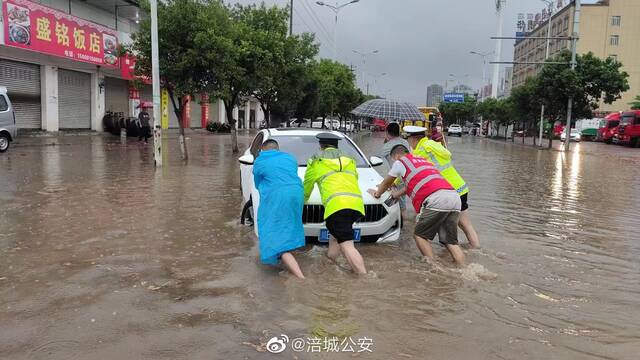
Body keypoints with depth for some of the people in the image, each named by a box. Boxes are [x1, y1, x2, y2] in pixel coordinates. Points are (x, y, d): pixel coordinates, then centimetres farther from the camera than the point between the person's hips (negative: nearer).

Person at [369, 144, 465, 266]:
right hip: (455, 197, 7)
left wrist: (377, 193, 48)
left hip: (436, 199, -7)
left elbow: (386, 183, 29)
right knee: (451, 242, 9)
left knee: (419, 235, 6)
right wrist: (397, 194, 61)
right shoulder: (422, 160, 35)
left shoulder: (400, 162, 14)